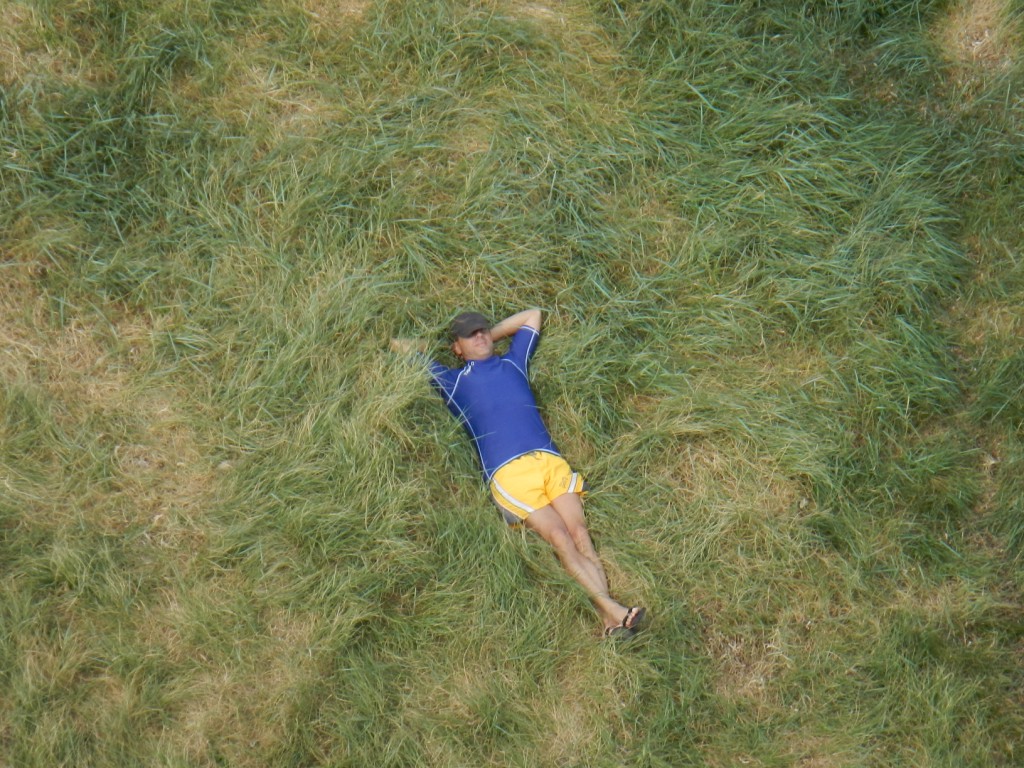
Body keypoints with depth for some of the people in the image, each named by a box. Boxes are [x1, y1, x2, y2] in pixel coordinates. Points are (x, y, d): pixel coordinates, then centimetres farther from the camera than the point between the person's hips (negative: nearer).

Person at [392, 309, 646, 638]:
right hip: (507, 472, -3)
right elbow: (400, 346, 27)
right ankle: (613, 611, -30)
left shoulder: (513, 362, 30)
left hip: (551, 460, 3)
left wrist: (492, 336, 45)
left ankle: (611, 619, -29)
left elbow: (533, 315, 46)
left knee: (579, 532, -17)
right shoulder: (452, 380, 21)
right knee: (561, 538, -20)